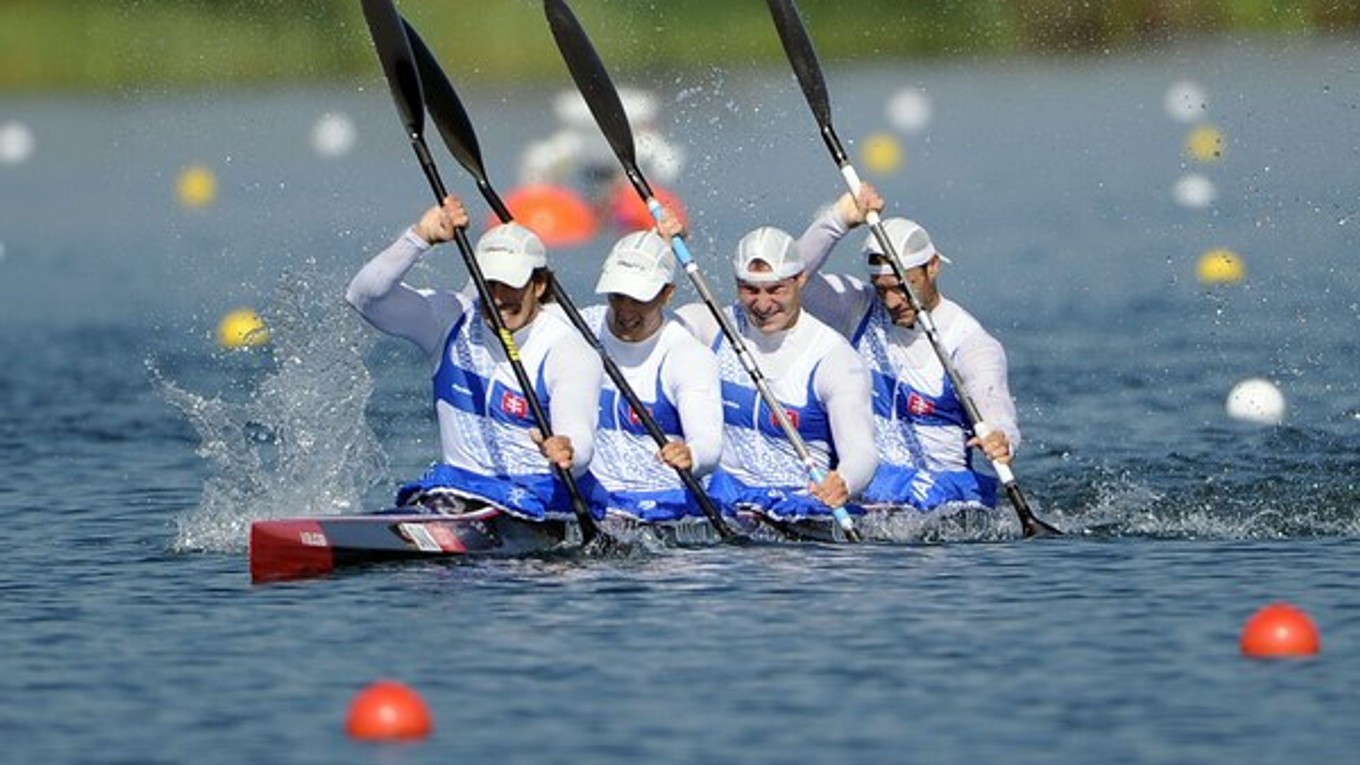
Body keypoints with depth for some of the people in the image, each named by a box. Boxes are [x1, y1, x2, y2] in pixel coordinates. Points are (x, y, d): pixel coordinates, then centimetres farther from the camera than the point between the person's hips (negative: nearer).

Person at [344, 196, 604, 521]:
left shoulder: (570, 351, -11)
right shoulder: (454, 321, 3)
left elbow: (580, 441, -26)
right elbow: (365, 296, -8)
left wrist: (566, 453, -52)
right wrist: (420, 237, -22)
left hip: (542, 498, -4)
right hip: (457, 485, 4)